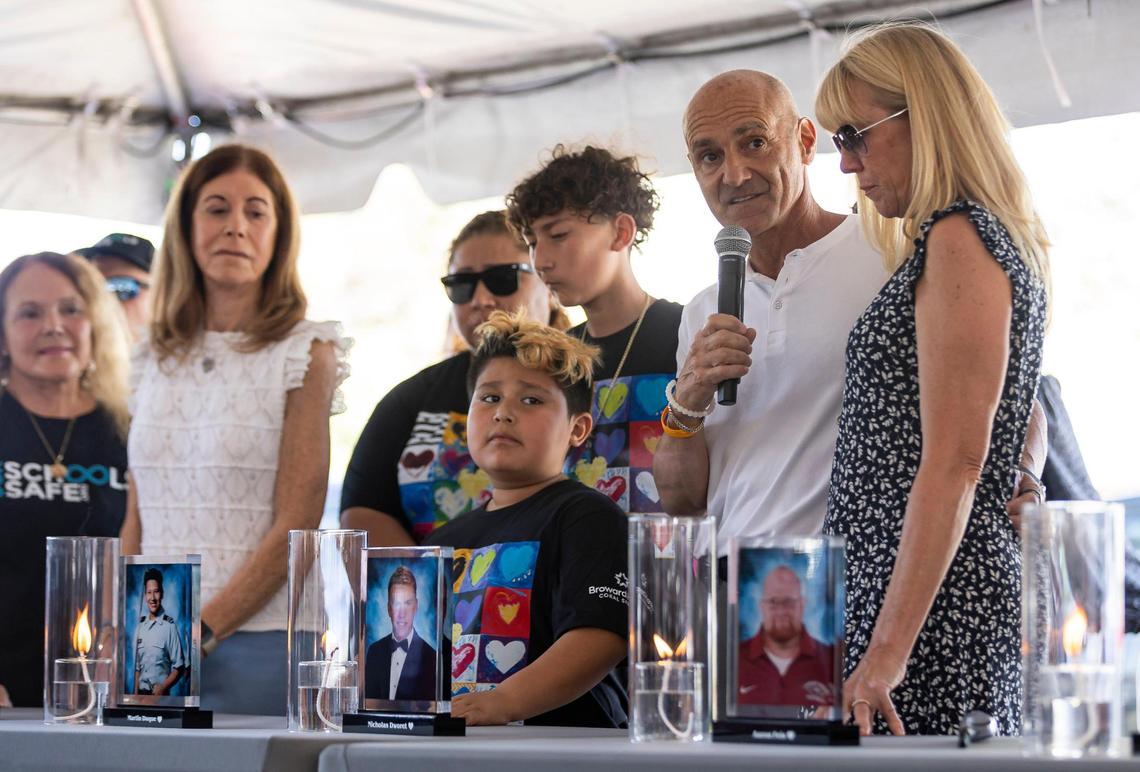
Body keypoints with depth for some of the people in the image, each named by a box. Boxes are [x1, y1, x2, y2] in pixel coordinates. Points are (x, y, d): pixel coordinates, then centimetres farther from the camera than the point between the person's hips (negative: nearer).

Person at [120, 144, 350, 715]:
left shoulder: (305, 353, -2)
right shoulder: (155, 360, 12)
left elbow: (296, 526, -9)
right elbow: (137, 521, 14)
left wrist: (200, 633, -16)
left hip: (256, 640, -4)